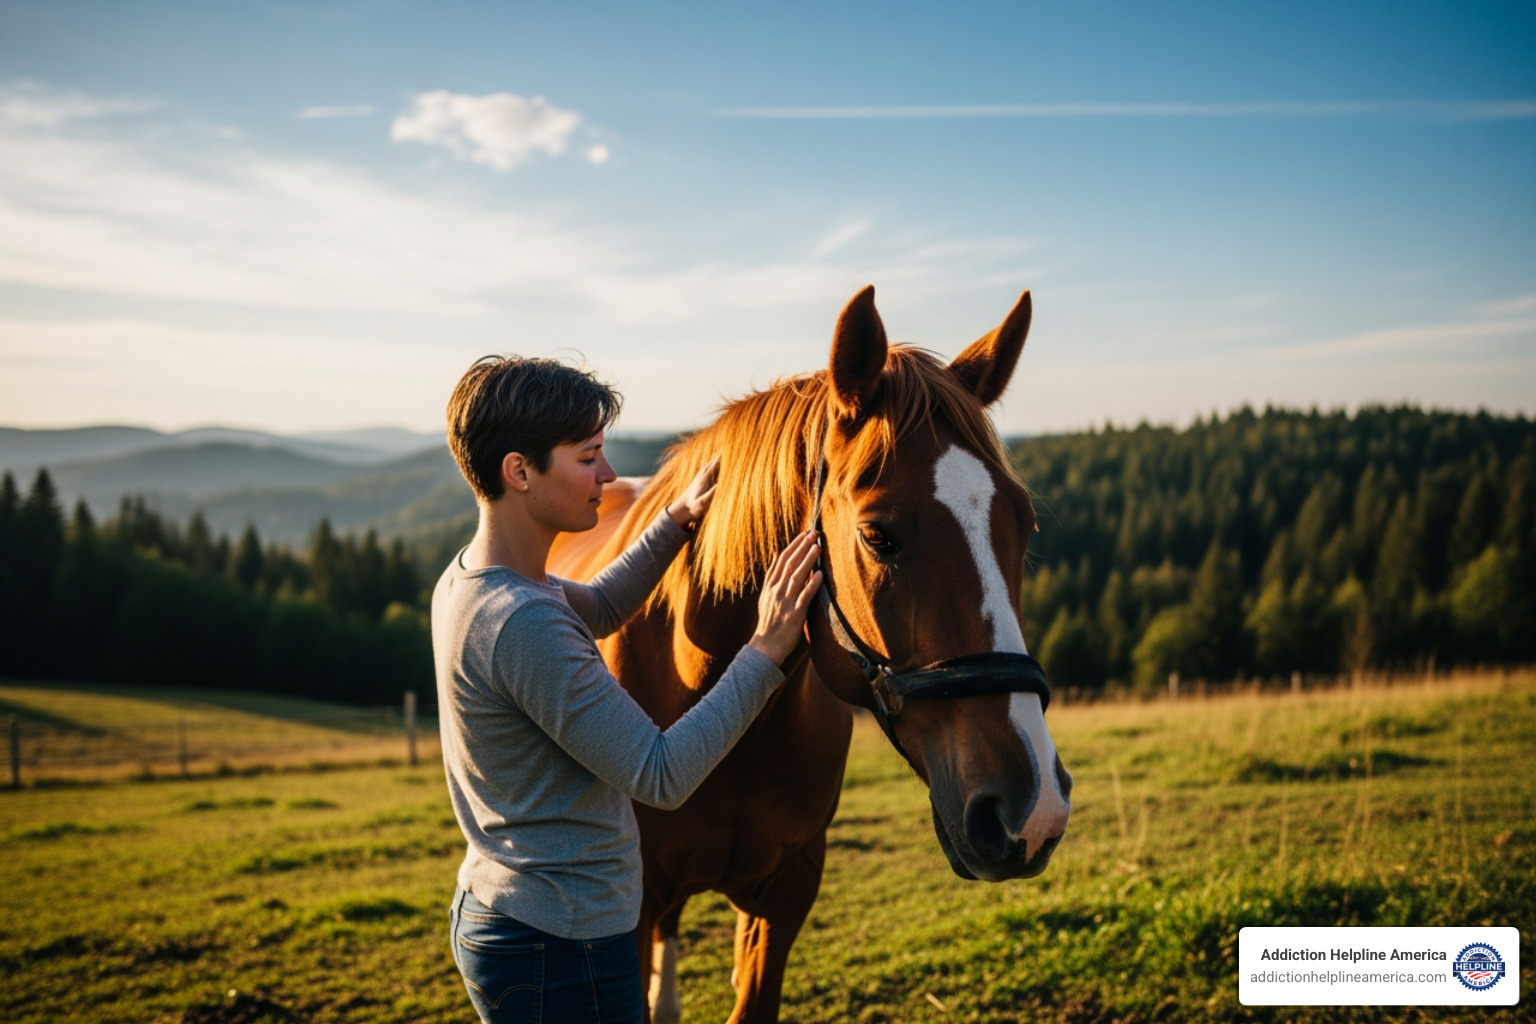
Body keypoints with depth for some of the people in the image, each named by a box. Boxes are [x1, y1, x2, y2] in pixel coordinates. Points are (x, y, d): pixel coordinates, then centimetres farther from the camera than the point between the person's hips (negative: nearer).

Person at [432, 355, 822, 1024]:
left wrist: (680, 518, 19)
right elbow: (661, 777, -24)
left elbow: (596, 607, 26)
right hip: (560, 947, -10)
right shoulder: (523, 624, -27)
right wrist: (766, 650, -21)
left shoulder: (466, 579, 3)